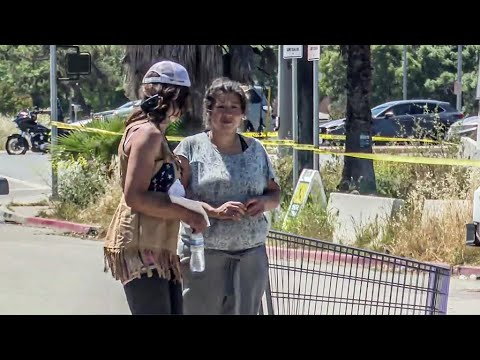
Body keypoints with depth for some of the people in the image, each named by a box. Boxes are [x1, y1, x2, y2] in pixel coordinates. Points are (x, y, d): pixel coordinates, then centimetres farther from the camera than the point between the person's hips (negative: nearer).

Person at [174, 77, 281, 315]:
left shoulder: (255, 149, 14)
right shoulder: (191, 147, 0)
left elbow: (275, 193, 20)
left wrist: (264, 203, -3)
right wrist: (214, 211, -20)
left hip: (251, 257, 4)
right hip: (203, 256, -4)